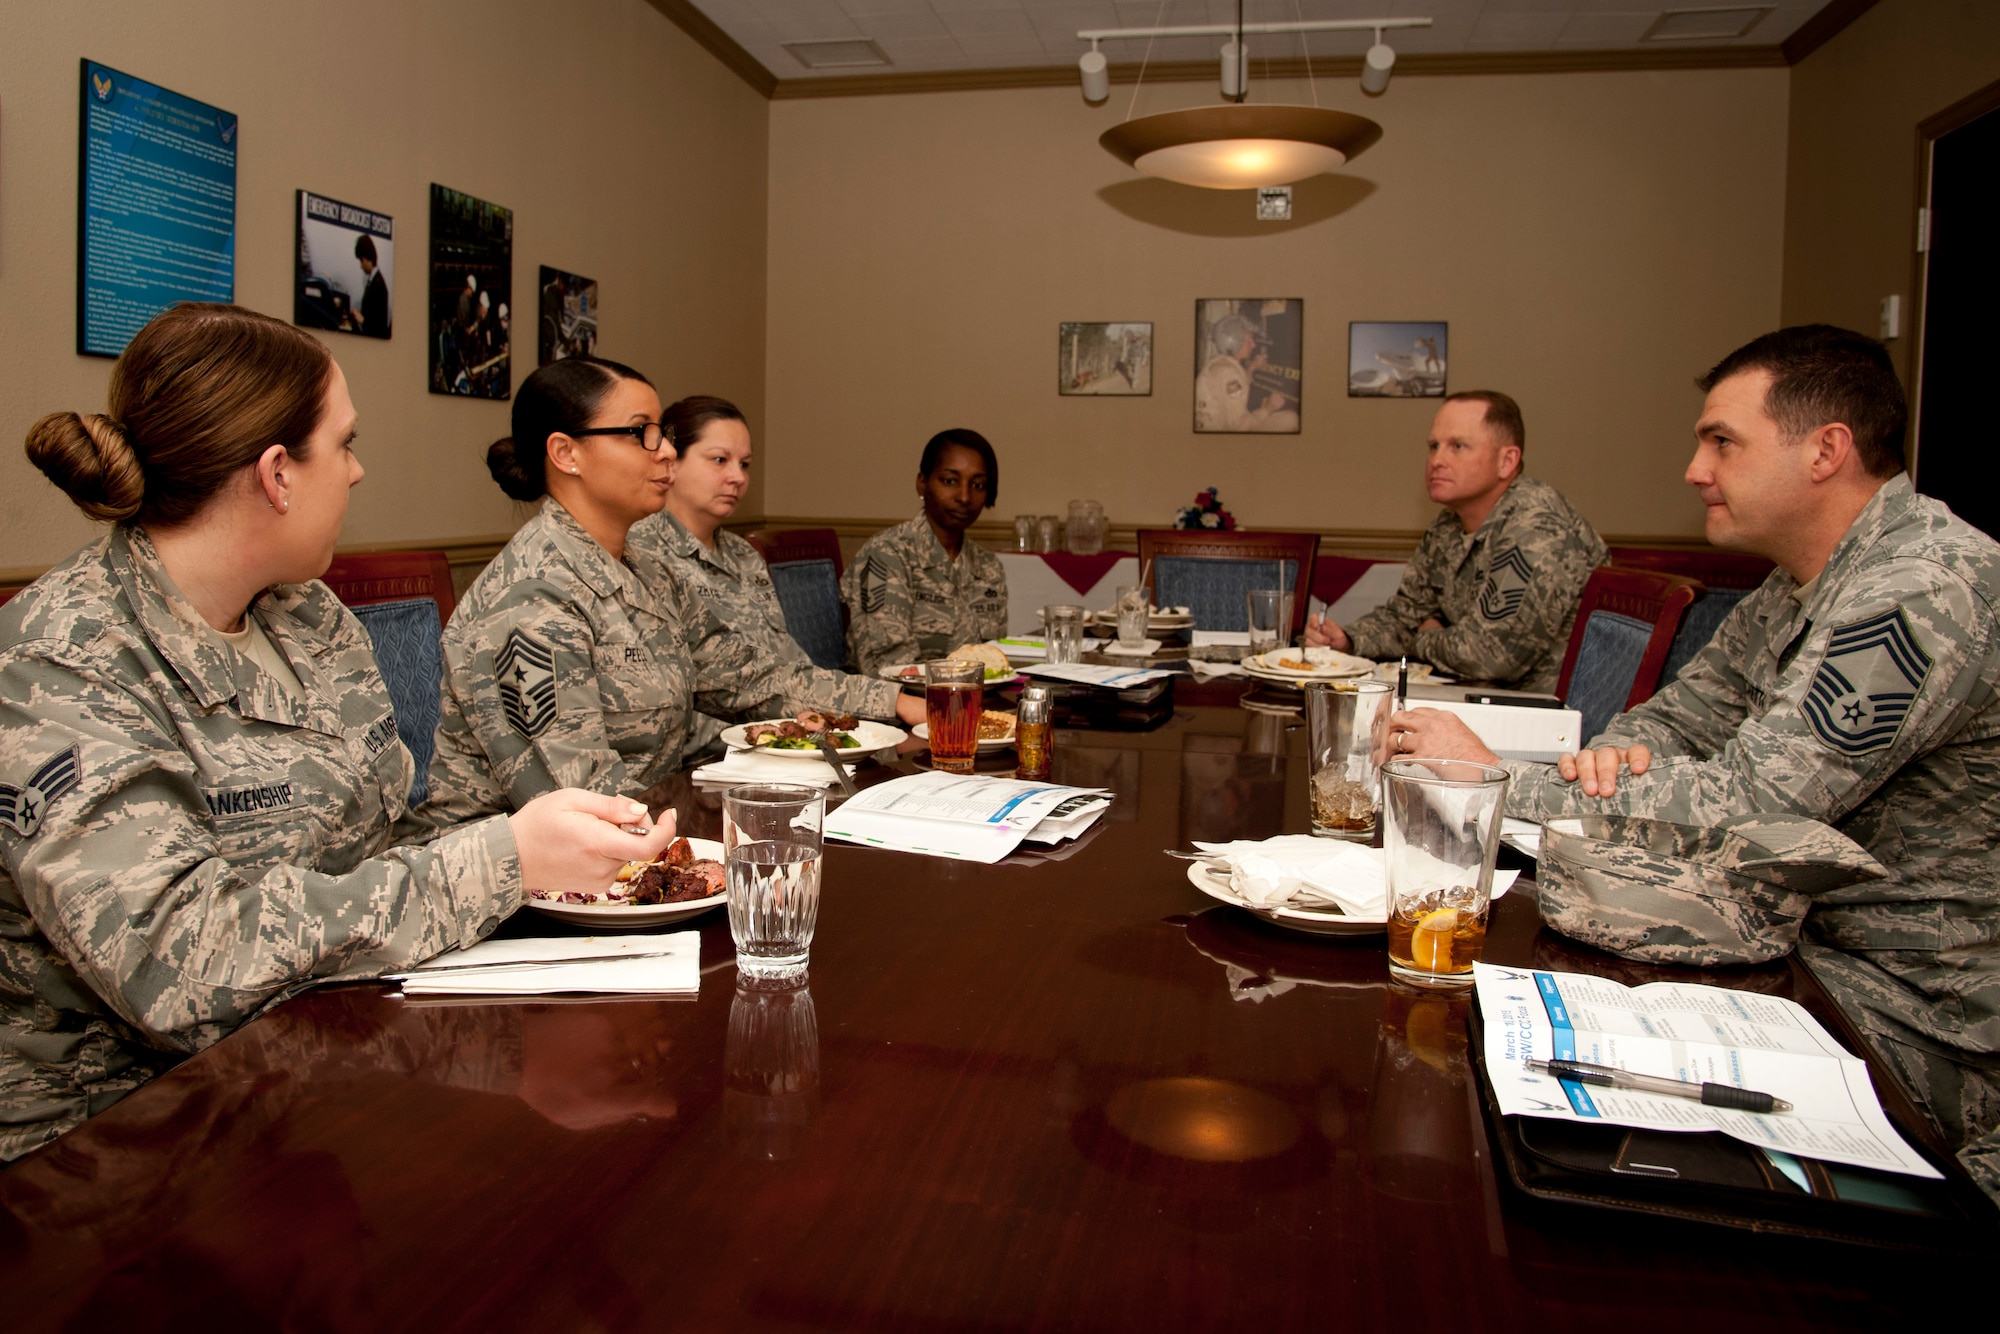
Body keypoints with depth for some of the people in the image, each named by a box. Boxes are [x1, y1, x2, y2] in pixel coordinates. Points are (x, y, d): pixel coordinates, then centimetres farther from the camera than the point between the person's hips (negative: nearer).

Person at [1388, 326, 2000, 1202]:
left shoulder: (1928, 590, -23)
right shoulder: (1801, 586, 8)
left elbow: (1745, 802, -28)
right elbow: (1679, 715, 12)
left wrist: (1500, 778, -21)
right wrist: (1617, 754, -13)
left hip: (1920, 1021, -8)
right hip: (1813, 948, 8)